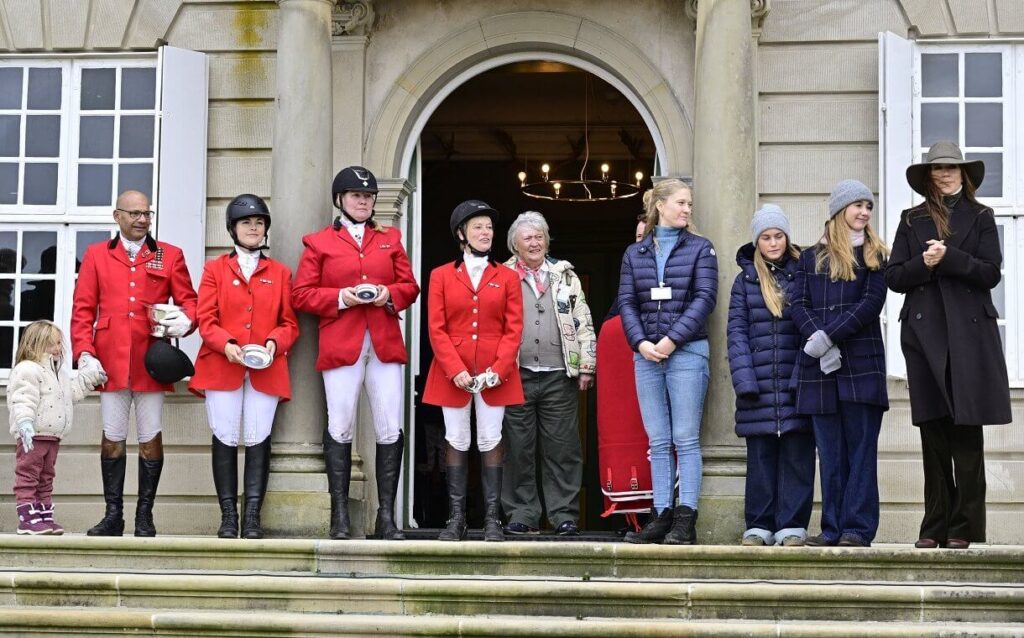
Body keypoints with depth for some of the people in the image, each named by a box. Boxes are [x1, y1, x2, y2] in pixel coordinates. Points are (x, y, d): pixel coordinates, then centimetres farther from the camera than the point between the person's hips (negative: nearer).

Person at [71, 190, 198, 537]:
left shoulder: (170, 256, 9)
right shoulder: (96, 255, 10)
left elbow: (188, 300, 8)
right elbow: (82, 309, 6)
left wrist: (186, 320, -16)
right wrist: (84, 353, -5)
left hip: (151, 362, 0)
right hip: (110, 362, 1)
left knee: (150, 438, 2)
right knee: (112, 438, 4)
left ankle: (145, 516, 9)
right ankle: (113, 515, 10)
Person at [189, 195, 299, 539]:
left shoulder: (280, 273, 14)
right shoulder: (215, 269, 12)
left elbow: (290, 323, 11)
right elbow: (205, 319, 4)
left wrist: (275, 342, -10)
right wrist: (226, 344, -14)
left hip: (266, 369, 1)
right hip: (222, 367, 0)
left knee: (258, 440, -5)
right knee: (225, 439, -3)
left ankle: (252, 517, -3)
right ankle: (228, 516, 1)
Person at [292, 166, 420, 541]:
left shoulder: (390, 239, 18)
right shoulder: (318, 243, 9)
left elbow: (410, 286, 16)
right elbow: (301, 295, 3)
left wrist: (390, 295, -5)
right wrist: (340, 298, -11)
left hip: (385, 344, 3)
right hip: (340, 345, -3)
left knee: (390, 431, -2)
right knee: (340, 429, -3)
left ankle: (386, 517, 2)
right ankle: (340, 517, 2)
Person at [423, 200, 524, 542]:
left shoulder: (507, 277, 7)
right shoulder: (441, 276, 6)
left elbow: (513, 329, 1)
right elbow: (436, 329, 0)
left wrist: (497, 370, -11)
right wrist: (456, 371, -12)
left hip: (495, 375, 0)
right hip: (452, 373, 0)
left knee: (490, 442, 1)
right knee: (456, 441, 3)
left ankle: (492, 520, 4)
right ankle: (456, 518, 7)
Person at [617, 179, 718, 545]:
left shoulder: (700, 249, 5)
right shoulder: (635, 253, 14)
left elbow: (705, 298, -5)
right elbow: (627, 302, 8)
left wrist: (672, 339, -13)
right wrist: (641, 342, -8)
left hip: (687, 352, -3)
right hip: (646, 355, 3)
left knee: (686, 439, -5)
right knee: (658, 442, 5)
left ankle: (685, 520, -6)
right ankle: (661, 516, 8)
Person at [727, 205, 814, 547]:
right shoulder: (745, 280, 11)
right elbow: (737, 332, 6)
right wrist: (744, 379, -6)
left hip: (796, 384, -1)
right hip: (759, 384, 1)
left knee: (796, 456, -1)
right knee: (760, 455, 4)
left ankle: (792, 525, 3)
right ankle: (759, 525, 9)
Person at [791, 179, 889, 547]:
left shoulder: (874, 255, 9)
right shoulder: (811, 258, 16)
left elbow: (873, 302, -4)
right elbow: (799, 306, 6)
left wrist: (829, 335, -13)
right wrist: (817, 340, -13)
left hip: (862, 362, -2)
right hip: (819, 365, 2)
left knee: (860, 446, -4)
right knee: (830, 451, 3)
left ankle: (858, 528, -4)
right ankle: (833, 528, 6)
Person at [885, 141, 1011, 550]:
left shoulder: (980, 217, 9)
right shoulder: (912, 220, 14)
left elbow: (990, 273, -2)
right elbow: (893, 277, 7)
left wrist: (949, 258, -14)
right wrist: (923, 264, -11)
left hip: (969, 332, -2)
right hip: (924, 332, 2)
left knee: (967, 432, -4)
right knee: (933, 433, 2)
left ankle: (963, 528, -1)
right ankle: (934, 527, 5)